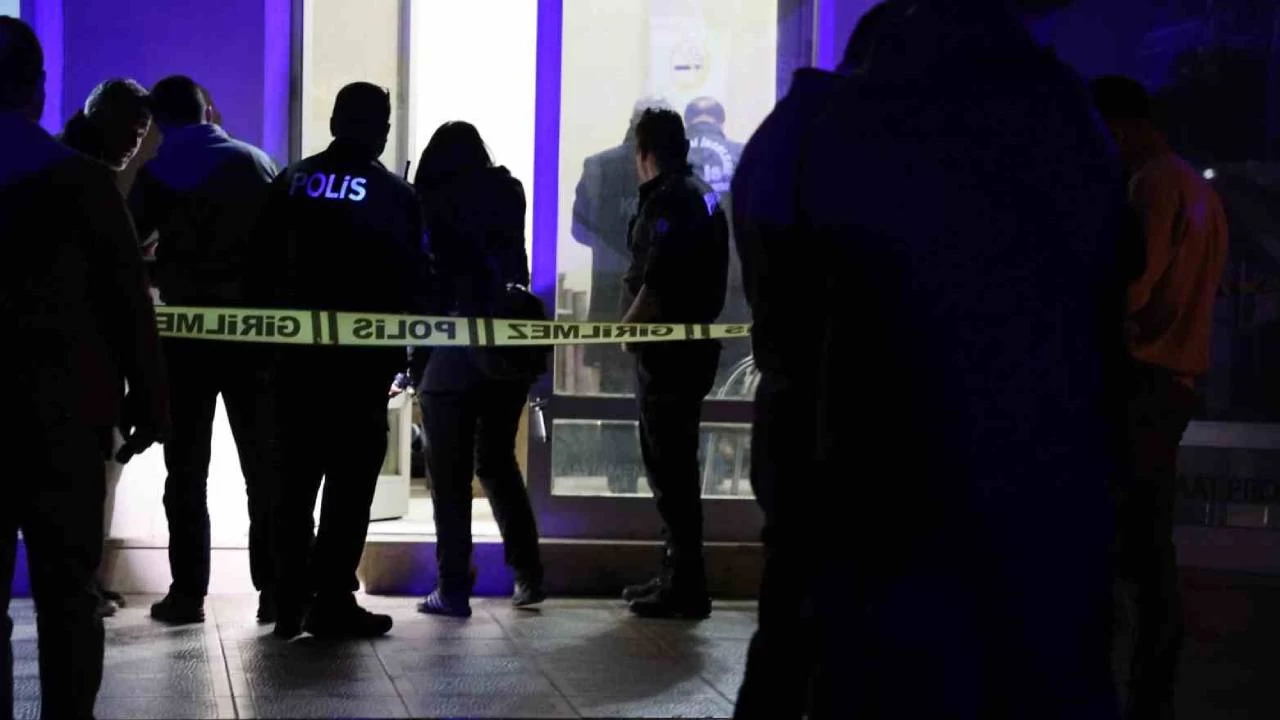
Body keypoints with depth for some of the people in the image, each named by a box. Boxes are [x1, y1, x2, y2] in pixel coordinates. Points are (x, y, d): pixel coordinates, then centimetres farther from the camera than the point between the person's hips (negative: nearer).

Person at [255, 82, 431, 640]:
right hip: (364, 358, -4)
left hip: (297, 354, 4)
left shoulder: (292, 183, 5)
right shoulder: (396, 196, -5)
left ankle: (290, 601, 11)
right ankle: (332, 602, -1)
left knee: (294, 478, 11)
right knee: (350, 480, 1)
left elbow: (265, 267, 6)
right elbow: (413, 283, -5)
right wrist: (404, 345, 6)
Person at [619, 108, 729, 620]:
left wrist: (625, 330, -7)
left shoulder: (667, 202, -14)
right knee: (673, 465, 16)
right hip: (693, 343, 10)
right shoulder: (703, 195, 15)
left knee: (670, 468, -6)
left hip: (667, 349, -10)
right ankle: (677, 576, 22)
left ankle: (685, 587, -5)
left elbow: (656, 285, -22)